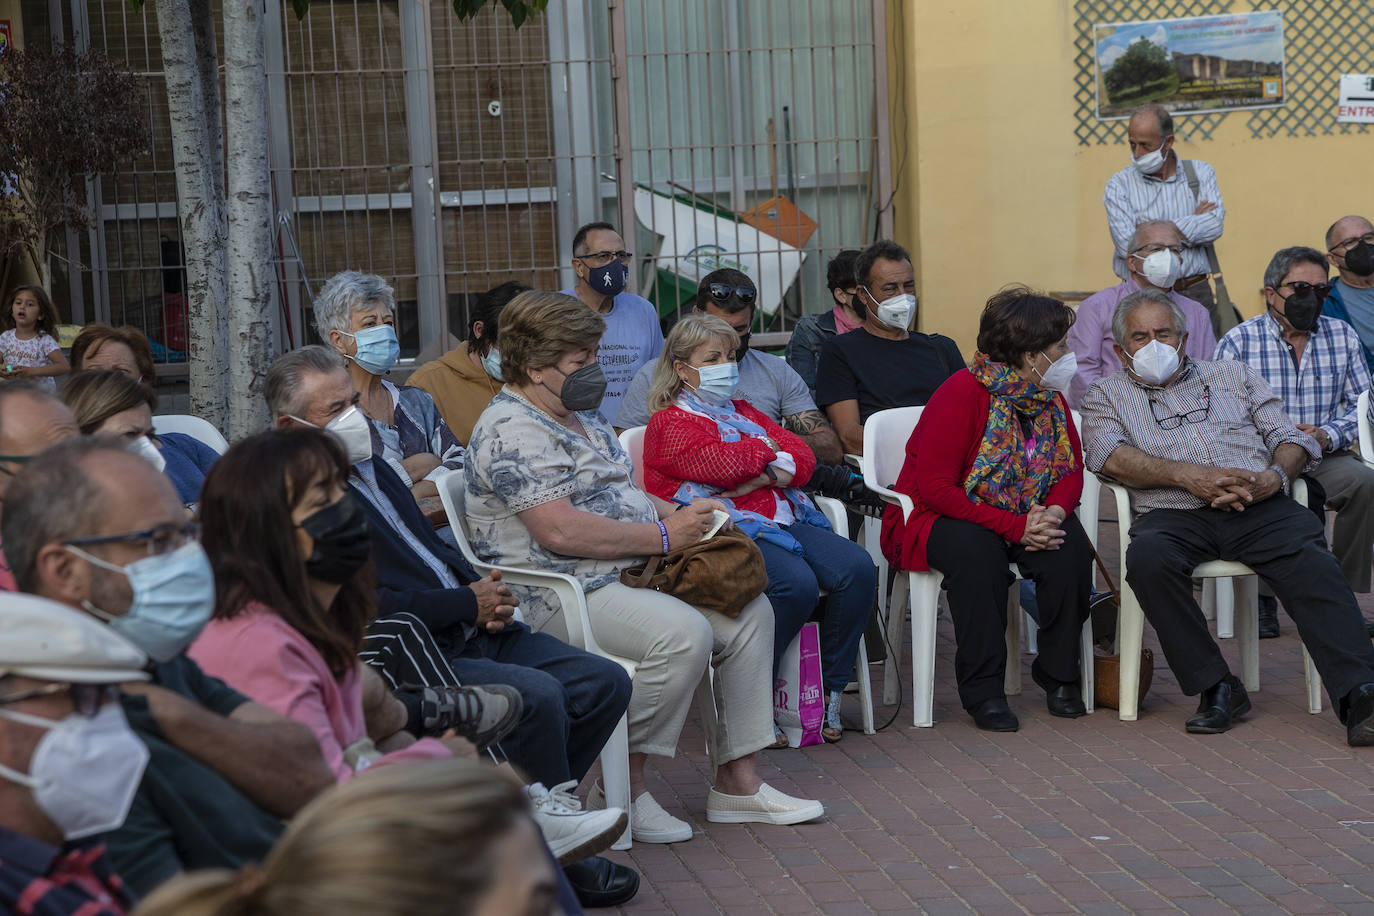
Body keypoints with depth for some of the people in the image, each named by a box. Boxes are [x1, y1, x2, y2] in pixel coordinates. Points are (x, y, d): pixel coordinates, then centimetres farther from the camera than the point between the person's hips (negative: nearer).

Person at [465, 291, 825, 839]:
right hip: (565, 597, -10)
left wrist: (679, 514, 5)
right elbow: (561, 530, -25)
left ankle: (737, 780, 4)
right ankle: (624, 788, -14)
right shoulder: (512, 430, -15)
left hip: (632, 571, 11)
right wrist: (664, 536, -19)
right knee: (684, 633, -30)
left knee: (750, 612, 1)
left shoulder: (580, 414, 18)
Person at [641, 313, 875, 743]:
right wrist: (763, 449, 5)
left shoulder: (743, 412, 27)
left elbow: (803, 457, 15)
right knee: (797, 584, -33)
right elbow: (721, 464, -15)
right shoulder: (669, 423, 4)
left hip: (783, 519, 8)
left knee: (858, 568, -17)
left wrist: (763, 476, -6)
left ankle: (830, 691, -8)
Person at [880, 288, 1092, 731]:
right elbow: (934, 486, -25)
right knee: (977, 548, -38)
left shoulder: (1050, 399, 3)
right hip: (935, 518, -6)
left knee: (1071, 545, -23)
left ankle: (1059, 676, -9)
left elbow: (1071, 471, 6)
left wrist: (1055, 512, -19)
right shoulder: (962, 393, -20)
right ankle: (983, 690, -29)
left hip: (1024, 519, 6)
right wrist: (1014, 526, -30)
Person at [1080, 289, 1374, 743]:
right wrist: (1187, 475, -14)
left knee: (1309, 558, -30)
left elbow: (1290, 438, 17)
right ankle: (1216, 688, -25)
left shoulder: (1233, 375, 27)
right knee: (1148, 556, -36)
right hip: (1173, 515, -1)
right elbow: (1109, 455, -1)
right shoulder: (1107, 394, 21)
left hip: (1260, 506, 1)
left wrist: (1275, 476, -7)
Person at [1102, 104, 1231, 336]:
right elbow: (1127, 245, -12)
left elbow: (1215, 226, -6)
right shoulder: (1118, 185, 3)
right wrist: (1192, 222, -3)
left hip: (1195, 295, 1)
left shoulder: (1200, 173, 10)